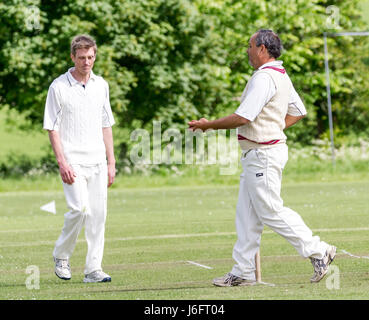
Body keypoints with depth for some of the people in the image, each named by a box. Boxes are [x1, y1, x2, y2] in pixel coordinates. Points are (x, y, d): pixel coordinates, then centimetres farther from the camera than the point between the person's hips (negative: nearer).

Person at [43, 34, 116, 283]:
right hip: (73, 161, -5)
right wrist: (62, 163, -13)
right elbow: (52, 128, -4)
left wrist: (111, 162, 12)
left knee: (98, 214, 0)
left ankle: (93, 269, 6)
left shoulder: (101, 85, 11)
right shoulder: (59, 87, -4)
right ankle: (61, 255, 5)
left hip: (97, 161, 5)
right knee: (80, 208, -17)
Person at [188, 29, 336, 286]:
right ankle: (243, 272, 11)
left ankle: (318, 251, -3)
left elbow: (243, 117, -23)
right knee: (247, 214, 9)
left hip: (263, 154, -10)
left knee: (271, 212, -7)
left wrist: (208, 125, -13)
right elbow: (298, 112, 23)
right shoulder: (282, 76, 15)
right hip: (258, 156, 10)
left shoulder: (264, 77, -17)